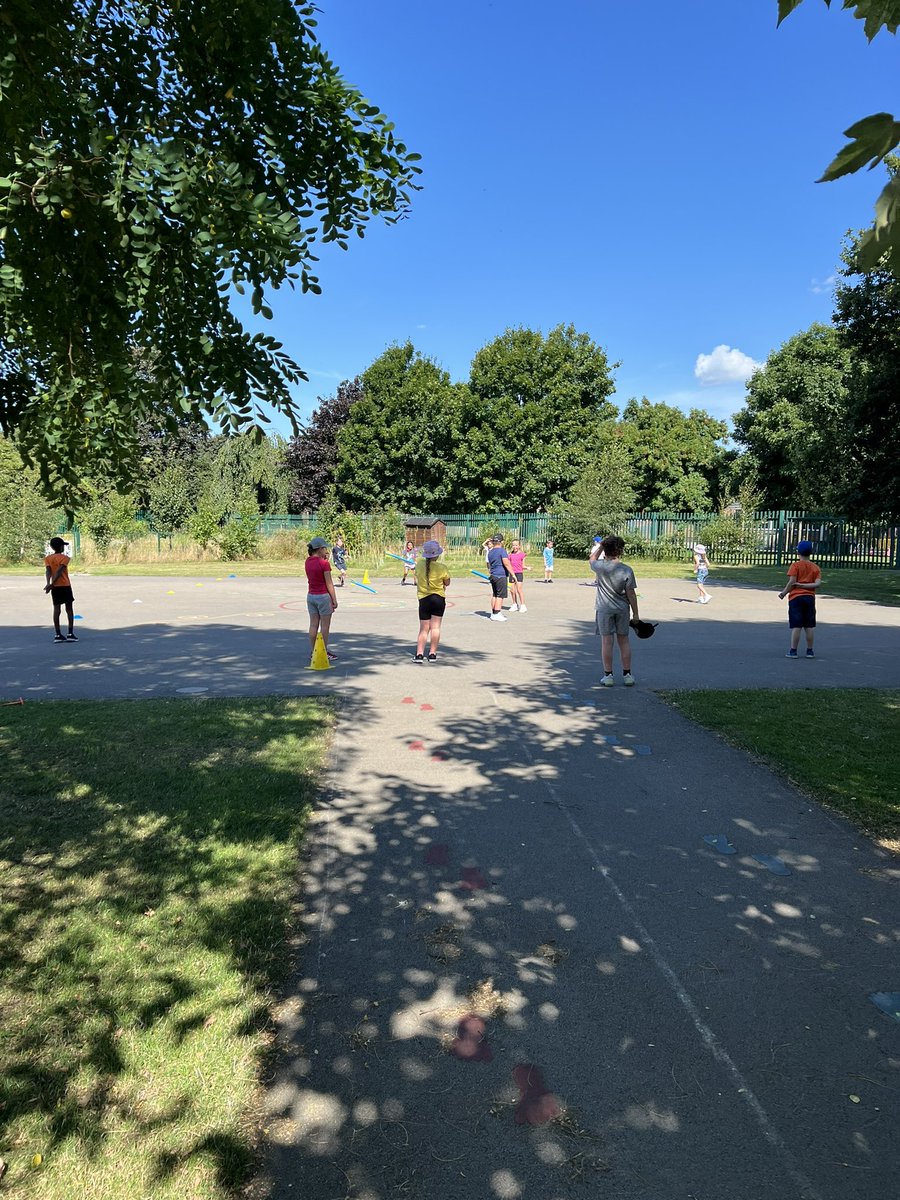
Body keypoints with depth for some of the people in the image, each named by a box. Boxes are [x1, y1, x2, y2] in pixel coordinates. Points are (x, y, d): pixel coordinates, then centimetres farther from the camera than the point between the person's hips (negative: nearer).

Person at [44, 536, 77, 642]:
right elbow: (59, 572, -19)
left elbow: (48, 571, -10)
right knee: (69, 609, 3)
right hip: (65, 586, -4)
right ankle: (70, 634, -2)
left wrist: (49, 583, -23)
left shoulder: (48, 558, 6)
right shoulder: (65, 558, -6)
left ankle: (58, 635, 1)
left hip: (55, 587, 4)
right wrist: (52, 584, -25)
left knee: (56, 609, 4)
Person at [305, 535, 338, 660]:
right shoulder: (324, 563, -17)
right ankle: (324, 652, 7)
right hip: (323, 596, -7)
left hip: (311, 596, 7)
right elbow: (329, 584, -15)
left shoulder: (307, 562, 3)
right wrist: (334, 600, -8)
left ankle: (312, 651, 16)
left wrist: (325, 560, 10)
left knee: (313, 625, 11)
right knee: (325, 625, 3)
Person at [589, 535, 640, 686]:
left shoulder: (599, 567, -11)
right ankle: (627, 675, 16)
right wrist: (636, 613, 1)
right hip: (622, 609, 1)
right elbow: (631, 593, -6)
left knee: (607, 641, 3)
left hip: (604, 609, -1)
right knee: (624, 641, 11)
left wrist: (602, 544, 11)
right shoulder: (627, 570, -10)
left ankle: (608, 675, 7)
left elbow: (592, 558, 15)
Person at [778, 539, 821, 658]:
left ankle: (793, 651, -5)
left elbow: (791, 582, -14)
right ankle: (810, 651, 14)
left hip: (796, 597, -4)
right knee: (810, 626, 10)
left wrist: (784, 593, -4)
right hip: (810, 598, 4)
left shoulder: (795, 566, -5)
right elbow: (817, 583, -6)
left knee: (796, 626, -5)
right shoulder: (815, 568, 8)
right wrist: (802, 585, -6)